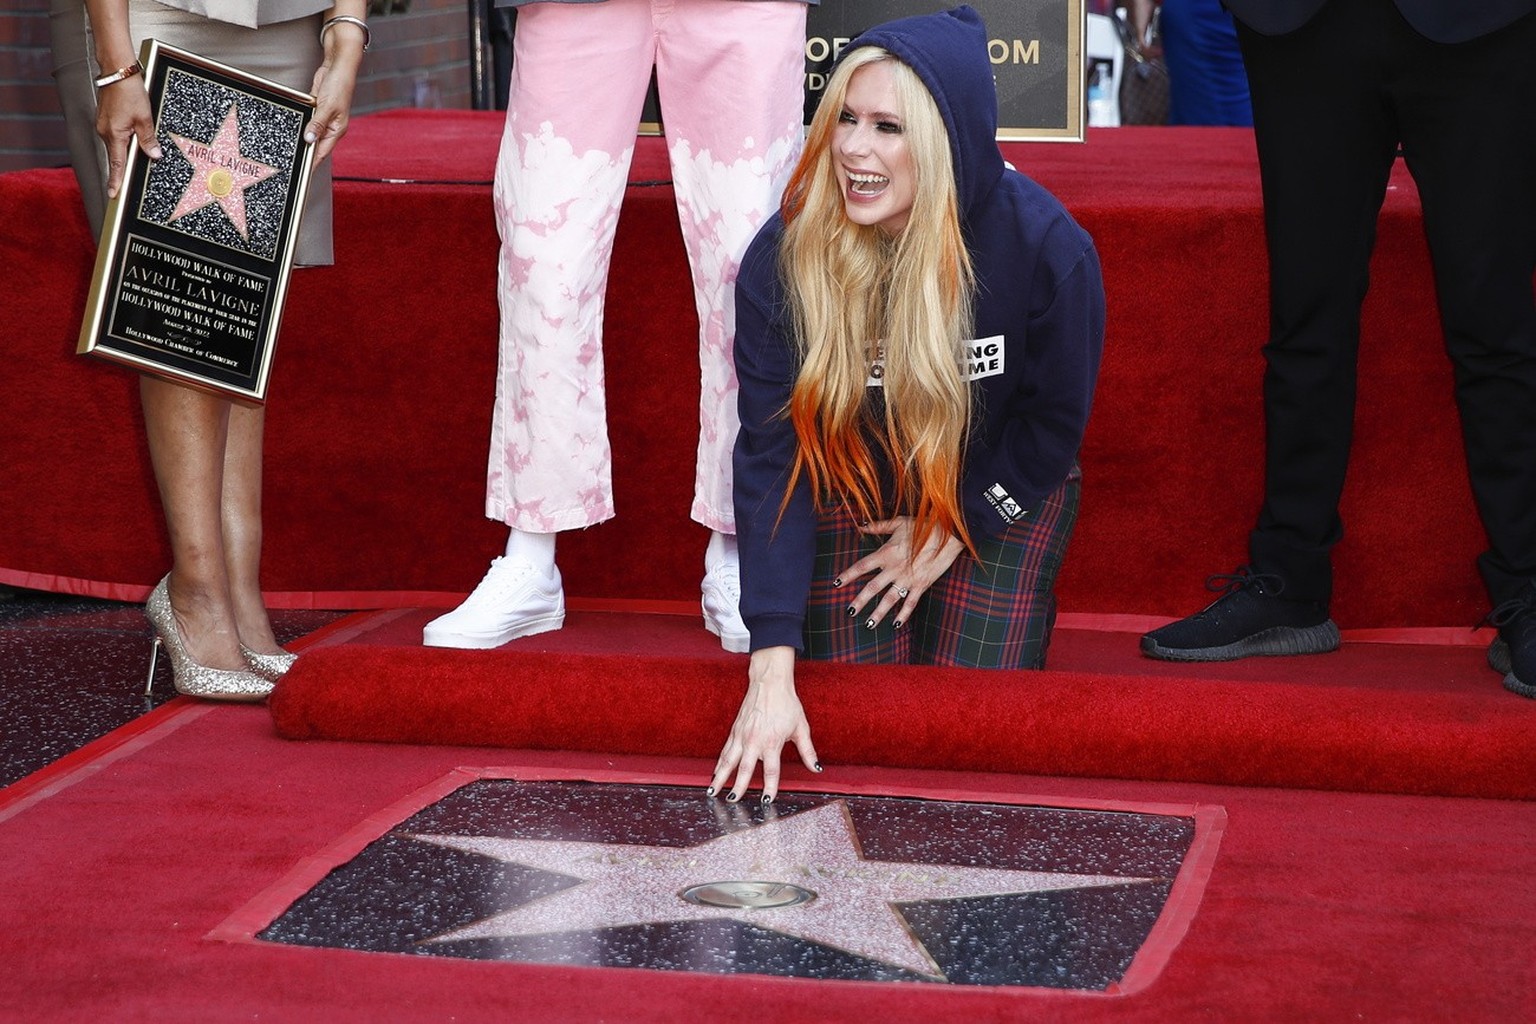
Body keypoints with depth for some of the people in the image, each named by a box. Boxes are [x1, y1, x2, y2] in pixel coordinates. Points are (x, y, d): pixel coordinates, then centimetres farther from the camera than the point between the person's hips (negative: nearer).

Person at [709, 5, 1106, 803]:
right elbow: (770, 458, -25)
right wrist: (771, 670, -32)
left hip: (1000, 491, -1)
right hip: (854, 489, 1)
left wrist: (952, 532, -9)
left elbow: (1055, 420, -11)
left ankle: (1014, 603, 21)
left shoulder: (1047, 248, -29)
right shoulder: (784, 258, -27)